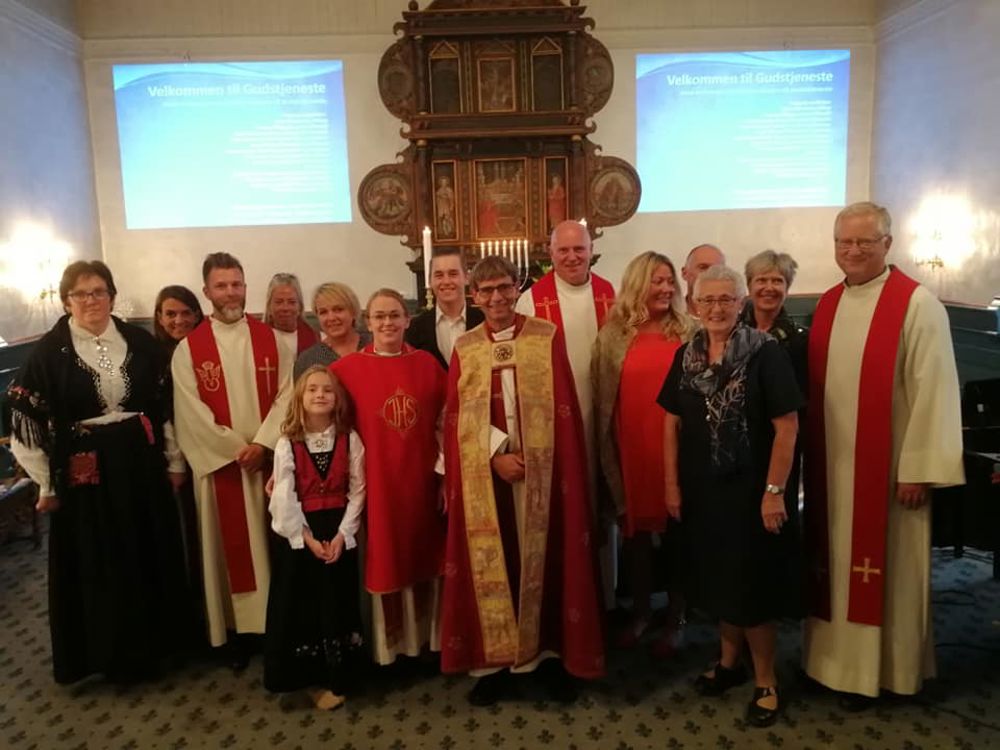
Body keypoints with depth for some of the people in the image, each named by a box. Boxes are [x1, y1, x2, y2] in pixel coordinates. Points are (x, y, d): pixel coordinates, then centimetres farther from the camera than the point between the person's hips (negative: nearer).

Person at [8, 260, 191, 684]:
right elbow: (26, 417, -4)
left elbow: (163, 405, 8)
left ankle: (152, 643, 31)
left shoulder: (139, 342, 2)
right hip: (85, 472, -2)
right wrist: (46, 483, -3)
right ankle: (112, 655, 26)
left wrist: (173, 460, 7)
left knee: (151, 557, 11)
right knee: (96, 567, 8)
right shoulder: (50, 351, -6)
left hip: (141, 465, 3)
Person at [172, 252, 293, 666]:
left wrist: (262, 443, -14)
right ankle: (236, 628, 19)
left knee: (273, 544, 10)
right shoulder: (189, 348, -2)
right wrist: (236, 450, -11)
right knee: (231, 547, 7)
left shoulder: (269, 338, 3)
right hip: (220, 464, -1)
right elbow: (191, 412, -7)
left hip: (270, 459, 2)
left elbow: (286, 395, -2)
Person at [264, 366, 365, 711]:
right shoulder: (287, 444, -4)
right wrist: (307, 538, -13)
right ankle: (309, 676, 21)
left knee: (337, 604, 5)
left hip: (339, 532, 0)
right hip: (299, 534, 0)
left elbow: (357, 491, -3)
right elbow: (284, 498, -8)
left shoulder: (350, 439, -3)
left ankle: (335, 678, 19)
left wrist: (342, 534, -12)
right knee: (299, 604, 5)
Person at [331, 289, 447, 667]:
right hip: (376, 482, -2)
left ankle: (426, 638, 33)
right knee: (384, 561, 9)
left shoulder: (427, 364, 2)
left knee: (423, 557, 14)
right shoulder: (346, 368, -4)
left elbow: (445, 423, 5)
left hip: (421, 480, 2)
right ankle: (388, 643, 28)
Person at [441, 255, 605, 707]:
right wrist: (497, 456, -11)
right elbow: (459, 417, 1)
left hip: (540, 468, -1)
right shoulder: (465, 348, 7)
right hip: (484, 473, 1)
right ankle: (496, 660, 19)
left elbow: (563, 409, -1)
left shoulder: (546, 337, 1)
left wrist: (524, 456, -9)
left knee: (545, 558, 6)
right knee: (491, 563, 6)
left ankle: (551, 654, 21)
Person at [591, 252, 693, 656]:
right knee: (635, 531, 13)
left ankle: (675, 619, 26)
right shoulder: (612, 335, 2)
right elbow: (601, 396, 3)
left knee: (676, 532, 9)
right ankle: (640, 612, 32)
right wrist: (608, 447, 0)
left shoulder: (689, 333, 1)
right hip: (630, 448, 1)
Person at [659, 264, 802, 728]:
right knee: (717, 579, 17)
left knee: (753, 584, 5)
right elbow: (672, 422, 6)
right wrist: (672, 484, 3)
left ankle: (766, 682, 25)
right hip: (702, 490, 5)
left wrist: (774, 490, -17)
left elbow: (787, 426, -14)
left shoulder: (765, 353, -12)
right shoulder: (686, 356, 3)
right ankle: (730, 660, 38)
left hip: (751, 490, -5)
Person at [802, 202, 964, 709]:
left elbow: (933, 389, -13)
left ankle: (874, 668, 22)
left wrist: (917, 468, -15)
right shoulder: (827, 304, 9)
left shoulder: (917, 304, -9)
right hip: (830, 461, 6)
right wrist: (808, 452, 8)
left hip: (886, 462, -5)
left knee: (883, 567, 6)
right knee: (835, 563, 14)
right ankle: (833, 658, 29)